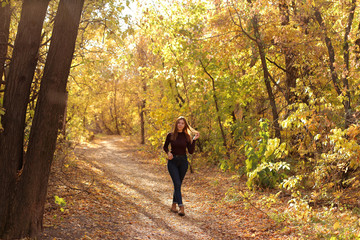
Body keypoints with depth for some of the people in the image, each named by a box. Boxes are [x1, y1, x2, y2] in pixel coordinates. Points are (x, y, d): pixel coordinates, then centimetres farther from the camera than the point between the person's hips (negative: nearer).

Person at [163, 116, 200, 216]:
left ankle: (174, 206, 26)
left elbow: (191, 151, -4)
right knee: (177, 184, -13)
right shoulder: (170, 135, -2)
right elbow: (165, 146, 11)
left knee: (178, 184, 10)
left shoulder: (187, 136, 1)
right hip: (172, 161, -2)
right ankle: (181, 207, -16)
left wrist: (194, 140, -10)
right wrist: (168, 152, -8)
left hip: (183, 161, 2)